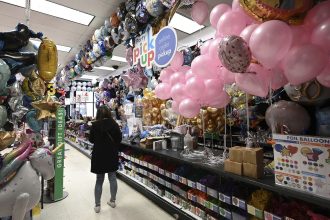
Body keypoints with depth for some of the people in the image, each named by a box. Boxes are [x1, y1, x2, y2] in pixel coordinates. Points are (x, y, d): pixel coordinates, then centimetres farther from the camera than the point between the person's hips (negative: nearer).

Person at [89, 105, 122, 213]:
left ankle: (97, 205, 22)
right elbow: (119, 139, -1)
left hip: (99, 154, -1)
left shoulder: (95, 125, -10)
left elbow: (91, 140, 0)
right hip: (112, 154, 1)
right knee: (112, 177, 15)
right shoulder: (114, 124, -8)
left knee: (99, 180, 12)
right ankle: (112, 201, 28)